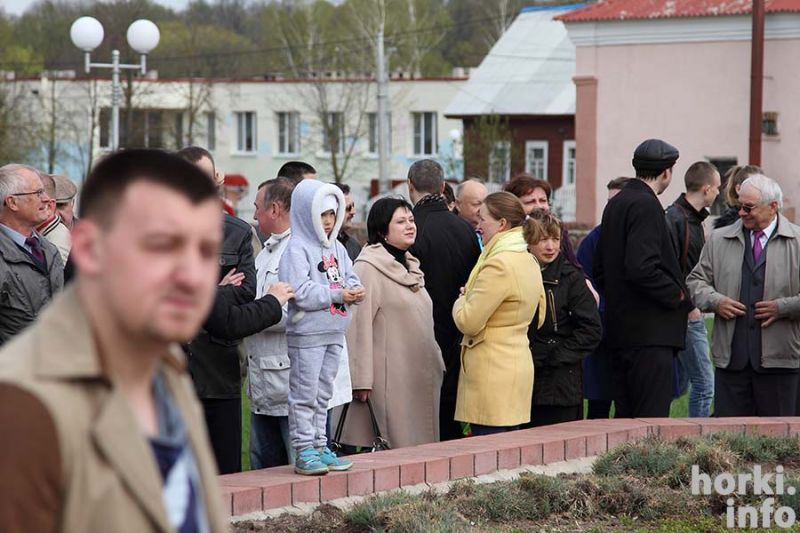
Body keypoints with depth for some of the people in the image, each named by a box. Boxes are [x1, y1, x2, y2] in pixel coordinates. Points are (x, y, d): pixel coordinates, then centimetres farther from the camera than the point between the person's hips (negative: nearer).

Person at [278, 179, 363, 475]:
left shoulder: (336, 248, 13)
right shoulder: (297, 248, -12)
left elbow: (350, 277, 14)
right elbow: (300, 292, -21)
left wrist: (355, 291, -9)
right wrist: (337, 295, -18)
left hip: (334, 333, 8)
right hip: (307, 333, -8)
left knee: (322, 394, 14)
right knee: (304, 394, -3)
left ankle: (319, 447, 21)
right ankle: (303, 452, 0)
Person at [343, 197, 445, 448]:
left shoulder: (410, 266, 19)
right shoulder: (367, 268, -10)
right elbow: (359, 326, -16)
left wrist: (436, 363, 19)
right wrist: (361, 380, -20)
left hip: (420, 378, 8)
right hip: (388, 380, -8)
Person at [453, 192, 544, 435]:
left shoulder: (498, 265, -17)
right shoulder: (529, 262, 13)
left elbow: (468, 322, -17)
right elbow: (539, 318, 24)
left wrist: (462, 300, 3)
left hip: (492, 372, -10)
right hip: (519, 363, 10)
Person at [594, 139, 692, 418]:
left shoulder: (615, 204, 15)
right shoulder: (646, 205, -14)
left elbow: (600, 269, 20)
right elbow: (641, 268, -24)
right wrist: (676, 295, -11)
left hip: (620, 329, 9)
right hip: (649, 331, -9)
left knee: (626, 415, 11)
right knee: (652, 417, -9)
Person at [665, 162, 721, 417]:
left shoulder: (694, 218, 15)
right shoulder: (674, 219, -16)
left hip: (690, 312, 10)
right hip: (684, 316, -10)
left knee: (680, 381, 13)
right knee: (704, 384, -8)